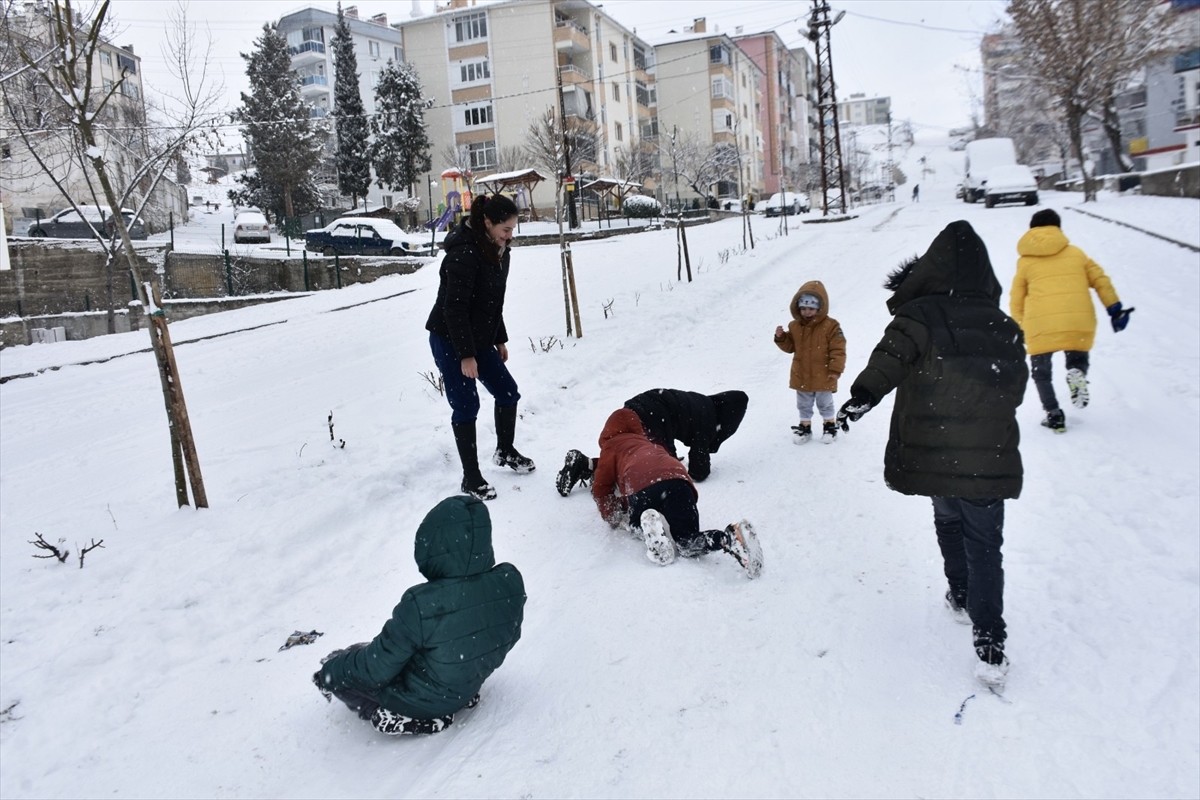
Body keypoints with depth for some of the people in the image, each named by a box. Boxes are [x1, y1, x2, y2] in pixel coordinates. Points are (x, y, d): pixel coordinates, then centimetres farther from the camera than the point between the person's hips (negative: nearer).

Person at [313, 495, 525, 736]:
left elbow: (376, 668, -22)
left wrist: (329, 671, -2)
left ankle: (397, 718, 7)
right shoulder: (511, 581, -22)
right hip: (469, 688, 6)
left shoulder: (421, 606, -36)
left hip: (422, 701, -6)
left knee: (335, 669, 11)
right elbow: (509, 637, -1)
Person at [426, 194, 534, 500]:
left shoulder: (498, 251, 5)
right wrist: (466, 355, -26)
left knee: (508, 392, 10)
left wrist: (500, 340, 18)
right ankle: (471, 477, 6)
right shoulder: (464, 254, -24)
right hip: (449, 340, -9)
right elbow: (454, 308, -26)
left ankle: (505, 451, 33)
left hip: (479, 339, 9)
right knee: (466, 405, -6)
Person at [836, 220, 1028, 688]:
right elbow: (1015, 392, 17)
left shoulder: (920, 316, -8)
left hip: (931, 457, -1)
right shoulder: (1005, 329, 7)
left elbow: (891, 355, -25)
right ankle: (990, 642, 0)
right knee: (985, 546, 7)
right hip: (990, 462, 2)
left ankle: (962, 596, 39)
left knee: (948, 520, 26)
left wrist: (862, 394, -27)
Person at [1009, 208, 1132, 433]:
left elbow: (1016, 301, 14)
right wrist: (1115, 309, 19)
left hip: (1041, 326, -1)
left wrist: (1021, 329, 24)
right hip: (1080, 322, 2)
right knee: (1077, 359, 26)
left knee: (1041, 372, 17)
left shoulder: (1025, 261, 14)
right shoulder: (1076, 253, 18)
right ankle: (1077, 373, -9)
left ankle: (1054, 415, 2)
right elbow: (1101, 280, 14)